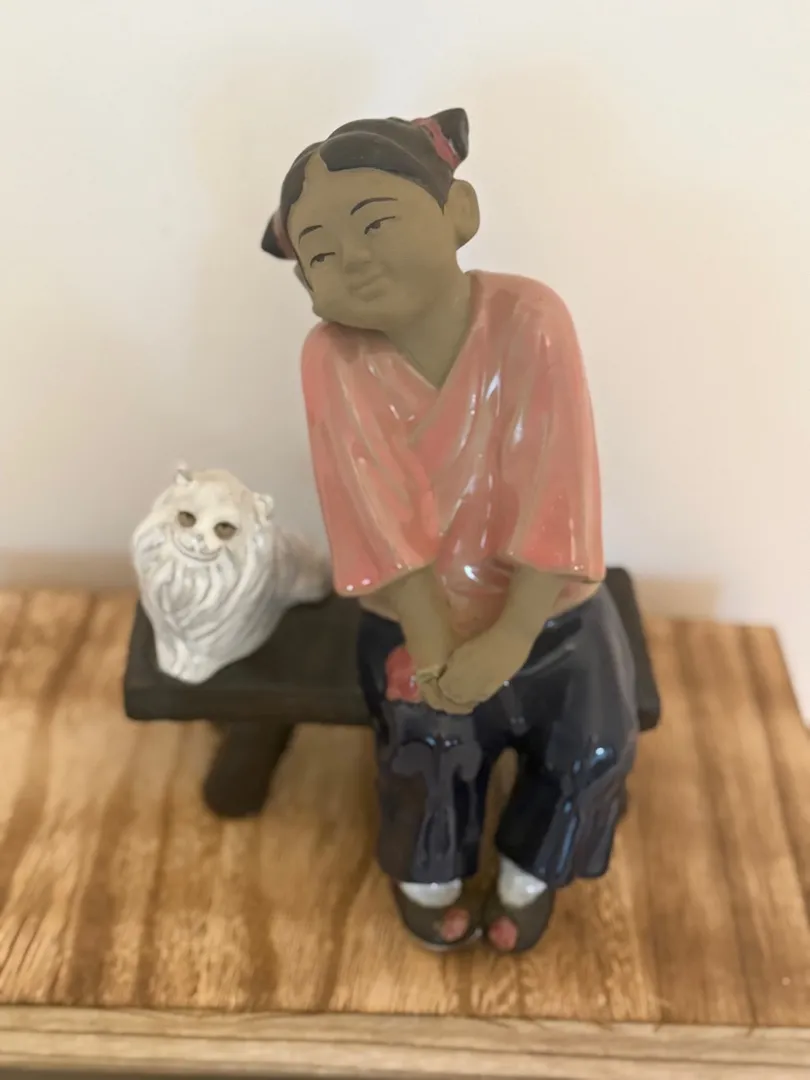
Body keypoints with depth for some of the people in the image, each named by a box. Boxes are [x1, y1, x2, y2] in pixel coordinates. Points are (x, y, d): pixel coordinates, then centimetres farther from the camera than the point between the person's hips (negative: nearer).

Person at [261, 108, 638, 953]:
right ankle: (427, 874, 19)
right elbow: (381, 513, -20)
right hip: (419, 604, 0)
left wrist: (512, 638, -28)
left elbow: (552, 492, -24)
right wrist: (429, 637, -25)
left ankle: (530, 873, 24)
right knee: (428, 730, -16)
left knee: (595, 739, -9)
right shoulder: (332, 358, -19)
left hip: (542, 597, 1)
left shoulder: (528, 320, -23)